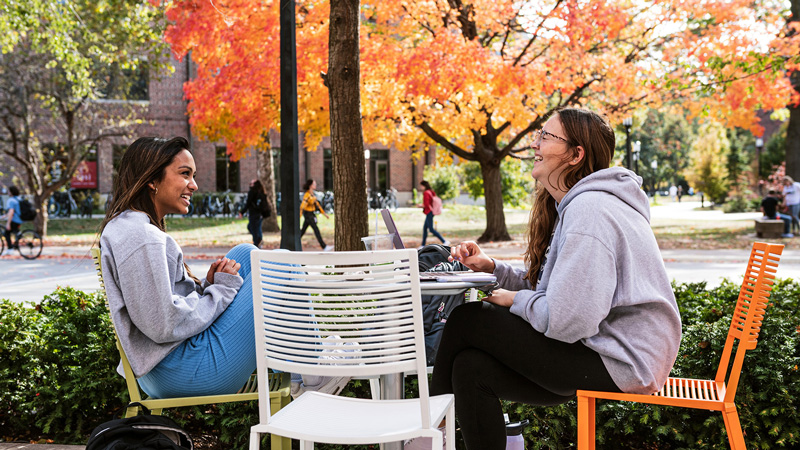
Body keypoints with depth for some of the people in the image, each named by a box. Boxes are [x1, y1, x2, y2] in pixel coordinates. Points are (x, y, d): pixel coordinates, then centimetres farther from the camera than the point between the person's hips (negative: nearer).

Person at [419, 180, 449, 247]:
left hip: (429, 213, -10)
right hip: (431, 212, 10)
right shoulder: (431, 192, 12)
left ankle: (445, 241, -11)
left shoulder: (426, 193, -16)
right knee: (424, 227, 13)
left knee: (431, 229, -7)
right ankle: (423, 245, 16)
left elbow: (426, 204, -21)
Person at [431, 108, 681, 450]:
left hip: (619, 362, -10)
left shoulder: (589, 210, -20)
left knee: (467, 320, -8)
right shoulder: (573, 204, 15)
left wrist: (515, 300, -9)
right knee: (472, 367, -2)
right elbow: (550, 287, 16)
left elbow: (565, 320, -26)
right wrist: (491, 268, 6)